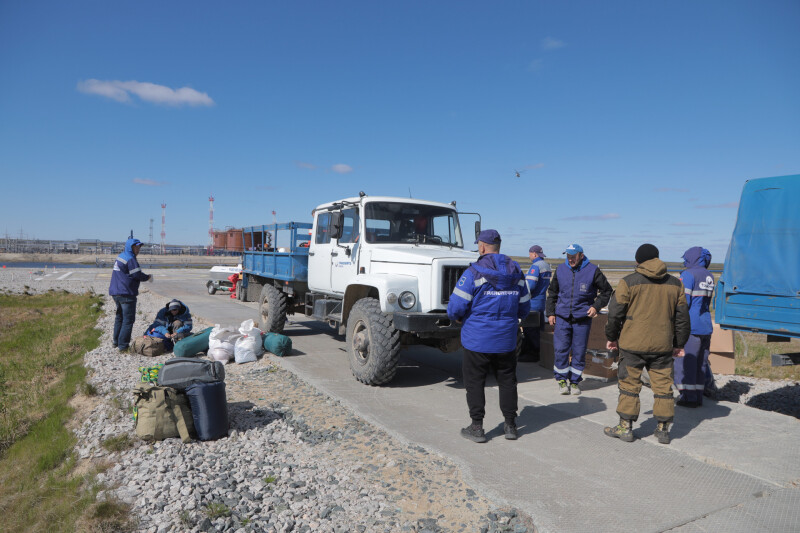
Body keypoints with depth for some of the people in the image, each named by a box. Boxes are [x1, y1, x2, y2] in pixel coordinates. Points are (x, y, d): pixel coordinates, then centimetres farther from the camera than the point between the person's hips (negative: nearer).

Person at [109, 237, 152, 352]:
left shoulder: (120, 256, 16)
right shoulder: (130, 259, -15)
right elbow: (137, 274, -18)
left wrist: (145, 277, 11)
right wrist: (148, 277, 0)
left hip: (116, 292, 10)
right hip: (126, 294, -10)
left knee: (119, 317, 21)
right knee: (128, 319, -5)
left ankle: (116, 341, 30)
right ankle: (123, 345, -4)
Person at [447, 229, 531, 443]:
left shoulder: (473, 272, -15)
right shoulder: (516, 273, 3)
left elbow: (456, 307, -16)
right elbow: (524, 308, 9)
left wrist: (458, 318, 6)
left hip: (477, 339, -5)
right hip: (506, 340, 5)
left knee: (475, 383, 8)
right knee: (507, 381, 17)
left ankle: (477, 428, 14)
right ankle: (510, 425, 25)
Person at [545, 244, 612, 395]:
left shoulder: (592, 271, -3)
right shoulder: (560, 270, 5)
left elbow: (606, 291, 7)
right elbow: (552, 293, 15)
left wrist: (596, 306, -5)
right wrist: (550, 312, 9)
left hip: (583, 319, -1)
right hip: (562, 317, 2)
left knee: (579, 352, 5)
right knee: (560, 350, -1)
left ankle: (575, 381, 20)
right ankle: (561, 379, 16)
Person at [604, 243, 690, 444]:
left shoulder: (629, 282, -6)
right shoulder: (675, 284, 7)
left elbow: (615, 313, -5)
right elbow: (682, 317, 11)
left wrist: (612, 337, 8)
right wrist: (679, 344, 19)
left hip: (633, 345, -3)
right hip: (663, 346, 4)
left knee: (629, 385, 5)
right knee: (663, 386, 12)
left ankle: (625, 427, 12)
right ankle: (663, 428, 19)